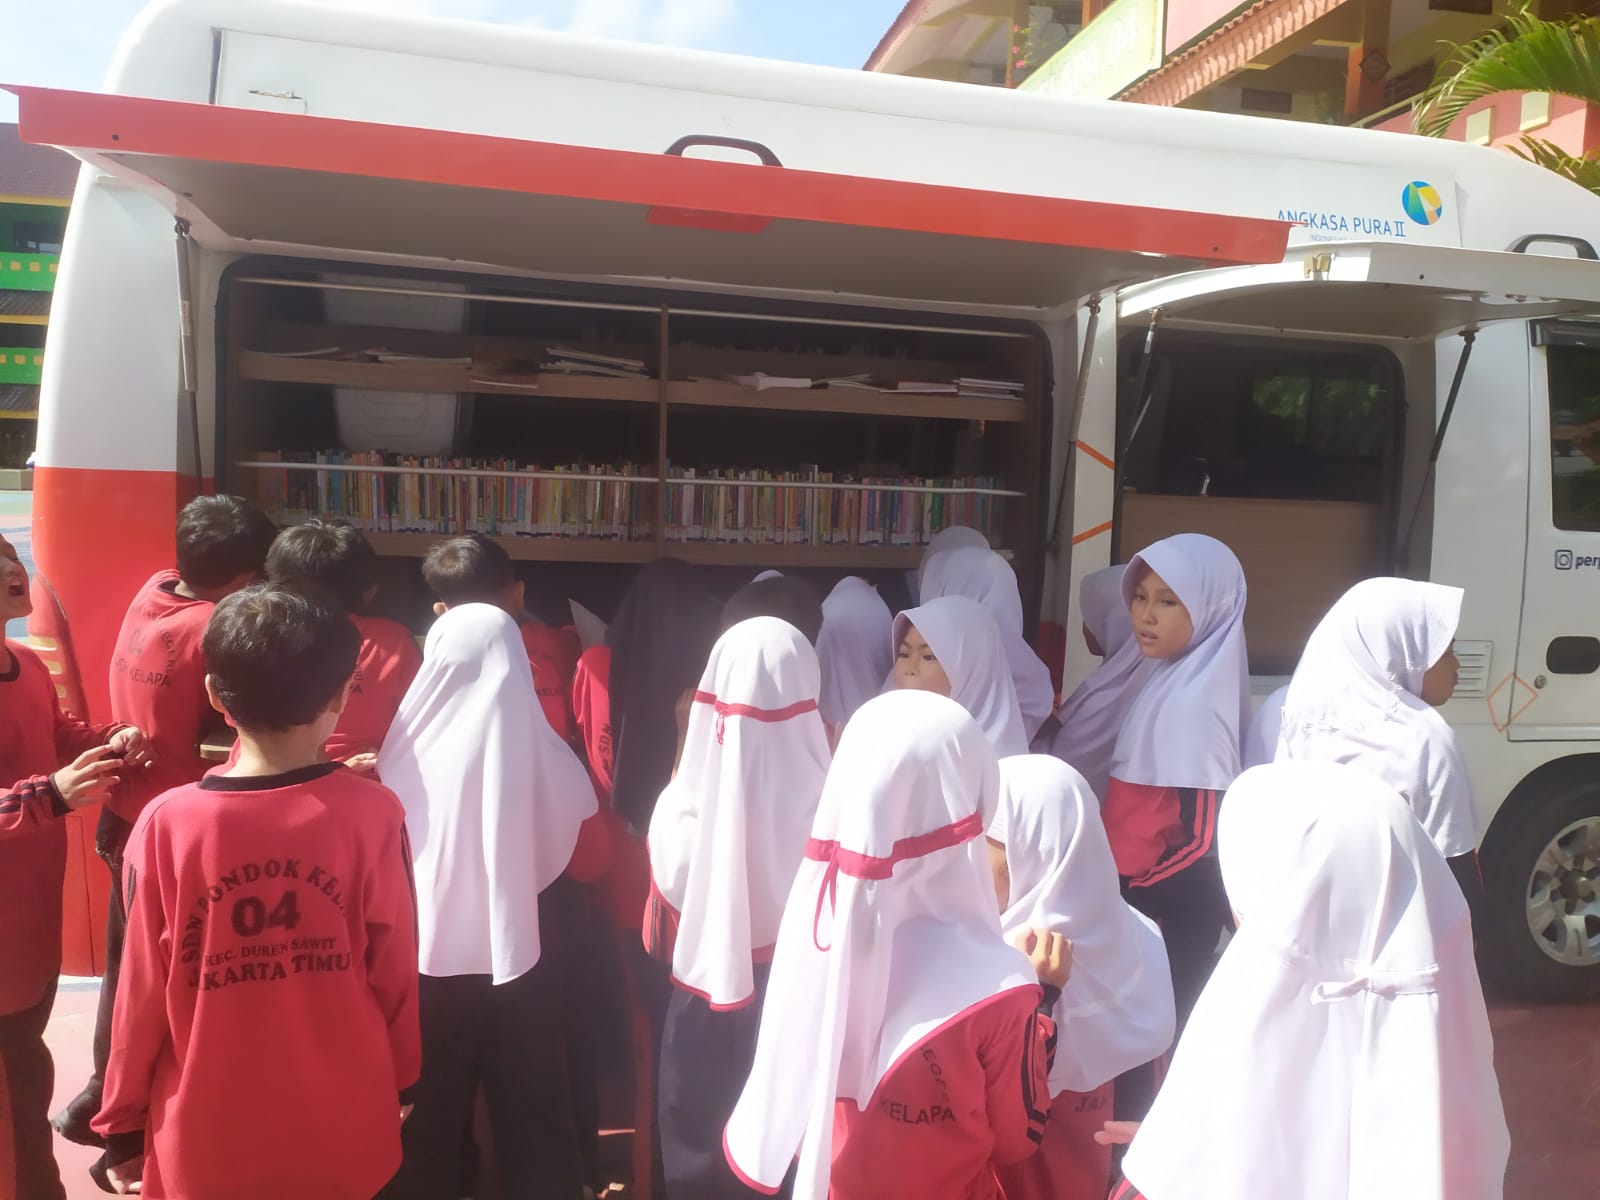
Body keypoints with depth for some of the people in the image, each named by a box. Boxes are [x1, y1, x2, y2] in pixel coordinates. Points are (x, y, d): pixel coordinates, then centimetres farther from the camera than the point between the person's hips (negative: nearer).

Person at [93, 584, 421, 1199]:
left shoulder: (166, 825, -15)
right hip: (345, 1132, 0)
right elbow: (395, 971, -6)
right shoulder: (373, 814, -15)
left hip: (208, 1143, 0)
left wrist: (123, 1126, 9)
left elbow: (142, 994, -7)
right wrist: (403, 1079, 11)